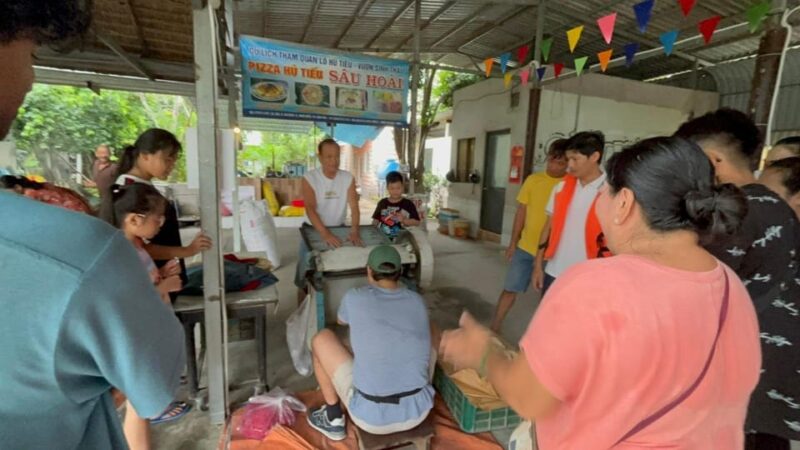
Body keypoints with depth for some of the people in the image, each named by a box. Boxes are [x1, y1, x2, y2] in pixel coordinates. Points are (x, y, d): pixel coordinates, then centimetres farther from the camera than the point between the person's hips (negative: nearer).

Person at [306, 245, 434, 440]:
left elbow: (342, 321, 18)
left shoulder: (354, 297, -7)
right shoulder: (417, 301, 3)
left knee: (322, 339, 14)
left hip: (372, 417, -3)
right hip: (418, 411, 4)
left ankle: (334, 419, 25)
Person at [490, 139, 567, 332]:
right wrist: (513, 242, 6)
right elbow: (521, 212, 6)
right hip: (525, 247, 2)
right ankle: (494, 329, 22)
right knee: (510, 289, 8)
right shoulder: (533, 180, 0)